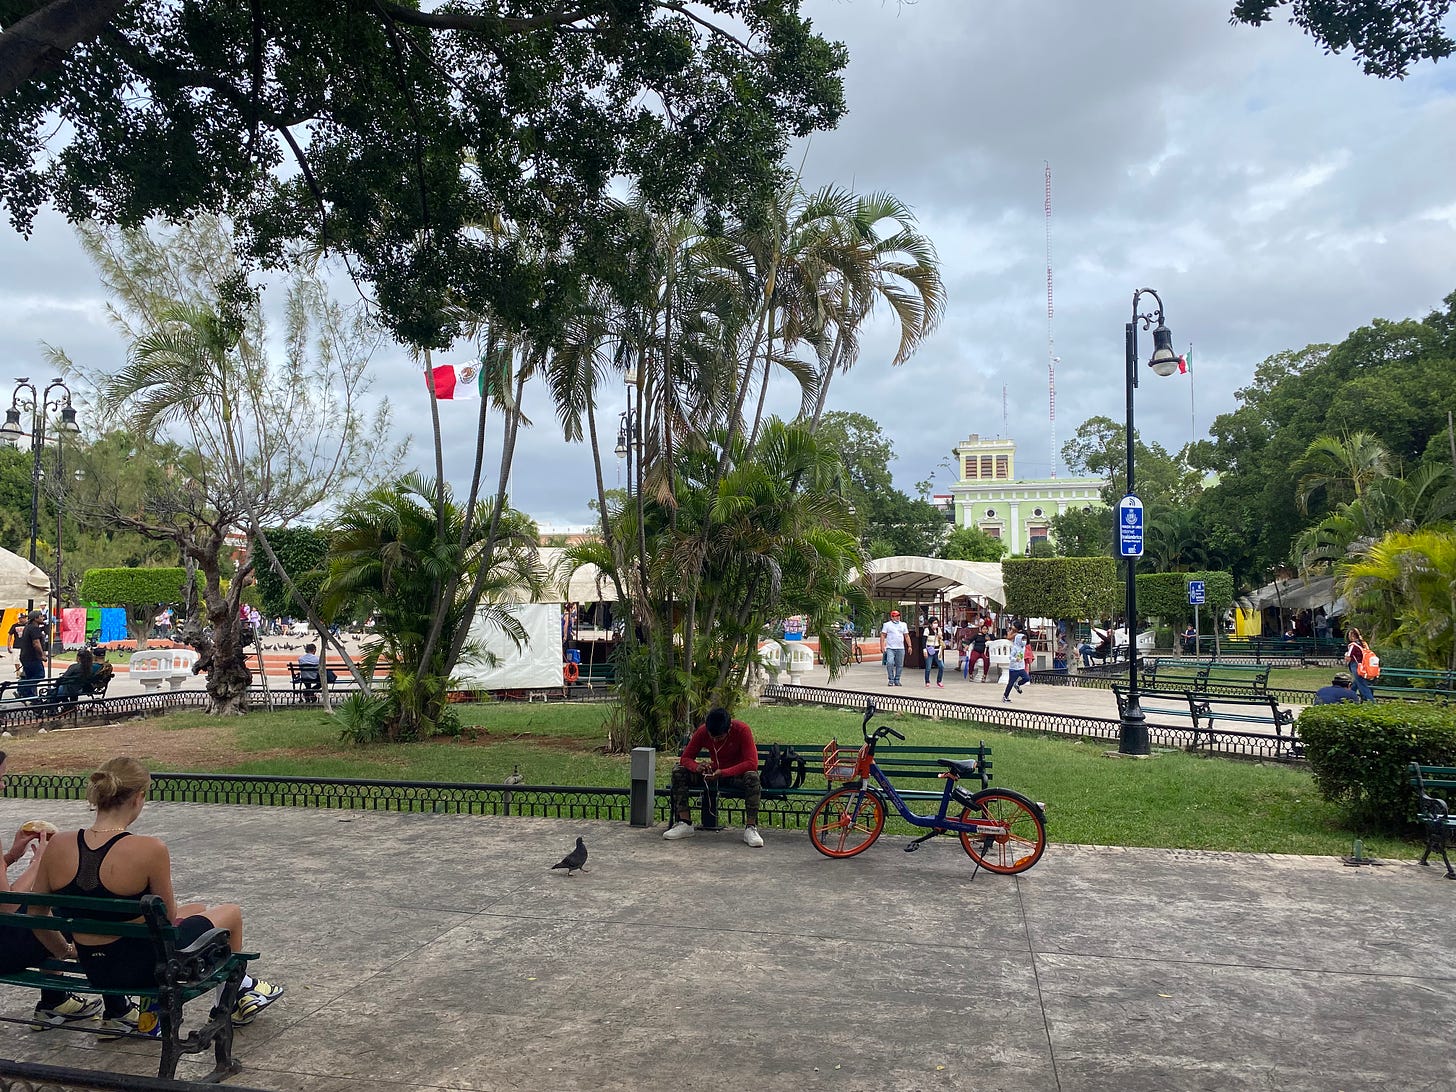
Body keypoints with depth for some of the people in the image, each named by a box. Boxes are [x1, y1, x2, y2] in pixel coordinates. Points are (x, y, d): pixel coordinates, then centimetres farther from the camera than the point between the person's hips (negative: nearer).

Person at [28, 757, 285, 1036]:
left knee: (198, 909, 30)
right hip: (143, 968, -6)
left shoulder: (58, 846, -10)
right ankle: (241, 995, 43)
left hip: (94, 971, 6)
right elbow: (168, 918, -12)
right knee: (231, 913, 22)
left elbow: (35, 914, 2)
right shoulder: (148, 850, -25)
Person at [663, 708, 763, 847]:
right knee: (678, 771, -16)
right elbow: (685, 758, -9)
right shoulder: (702, 731, -13)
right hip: (714, 773, 4)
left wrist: (723, 772, -42)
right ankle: (684, 824, -16)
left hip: (737, 774, -4)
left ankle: (751, 829, -31)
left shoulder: (742, 730, -23)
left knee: (752, 777, -38)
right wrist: (697, 767, -34)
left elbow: (752, 763, -29)